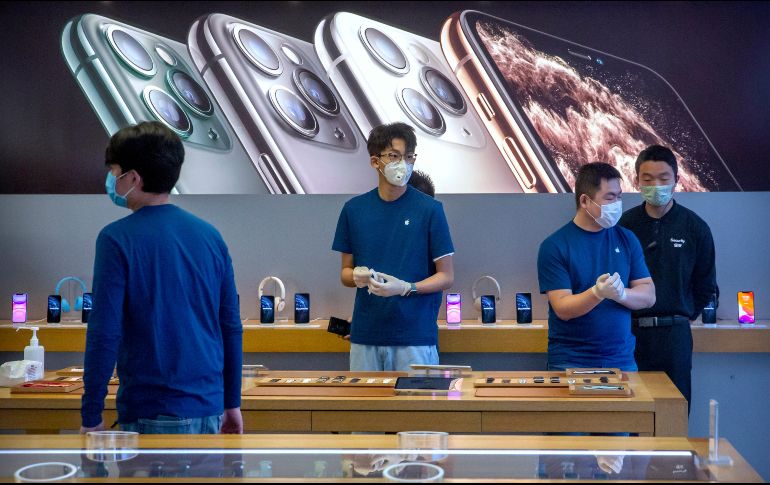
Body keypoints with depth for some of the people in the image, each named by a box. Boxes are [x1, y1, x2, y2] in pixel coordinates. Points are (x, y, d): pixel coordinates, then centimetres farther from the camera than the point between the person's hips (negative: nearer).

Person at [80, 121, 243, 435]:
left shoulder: (118, 239, -10)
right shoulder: (210, 235, 6)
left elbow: (104, 334, -14)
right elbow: (231, 327, 9)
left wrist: (91, 416, -6)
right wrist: (232, 402, 17)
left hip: (154, 412, -5)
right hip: (209, 407, 6)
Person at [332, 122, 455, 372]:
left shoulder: (429, 209, -3)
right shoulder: (354, 209, 6)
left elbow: (446, 276, -1)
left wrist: (406, 288, -17)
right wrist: (357, 277, -9)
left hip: (416, 335, -3)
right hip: (365, 334, 3)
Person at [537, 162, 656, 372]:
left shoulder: (626, 239, 5)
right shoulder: (555, 246, -7)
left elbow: (649, 296, 2)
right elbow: (562, 309, -12)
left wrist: (621, 293, -19)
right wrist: (598, 293, -30)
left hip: (622, 360, 4)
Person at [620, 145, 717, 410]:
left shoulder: (695, 227, 3)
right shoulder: (625, 225, 2)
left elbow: (706, 286, 13)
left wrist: (686, 317, 11)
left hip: (674, 335, 0)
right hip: (629, 333, 0)